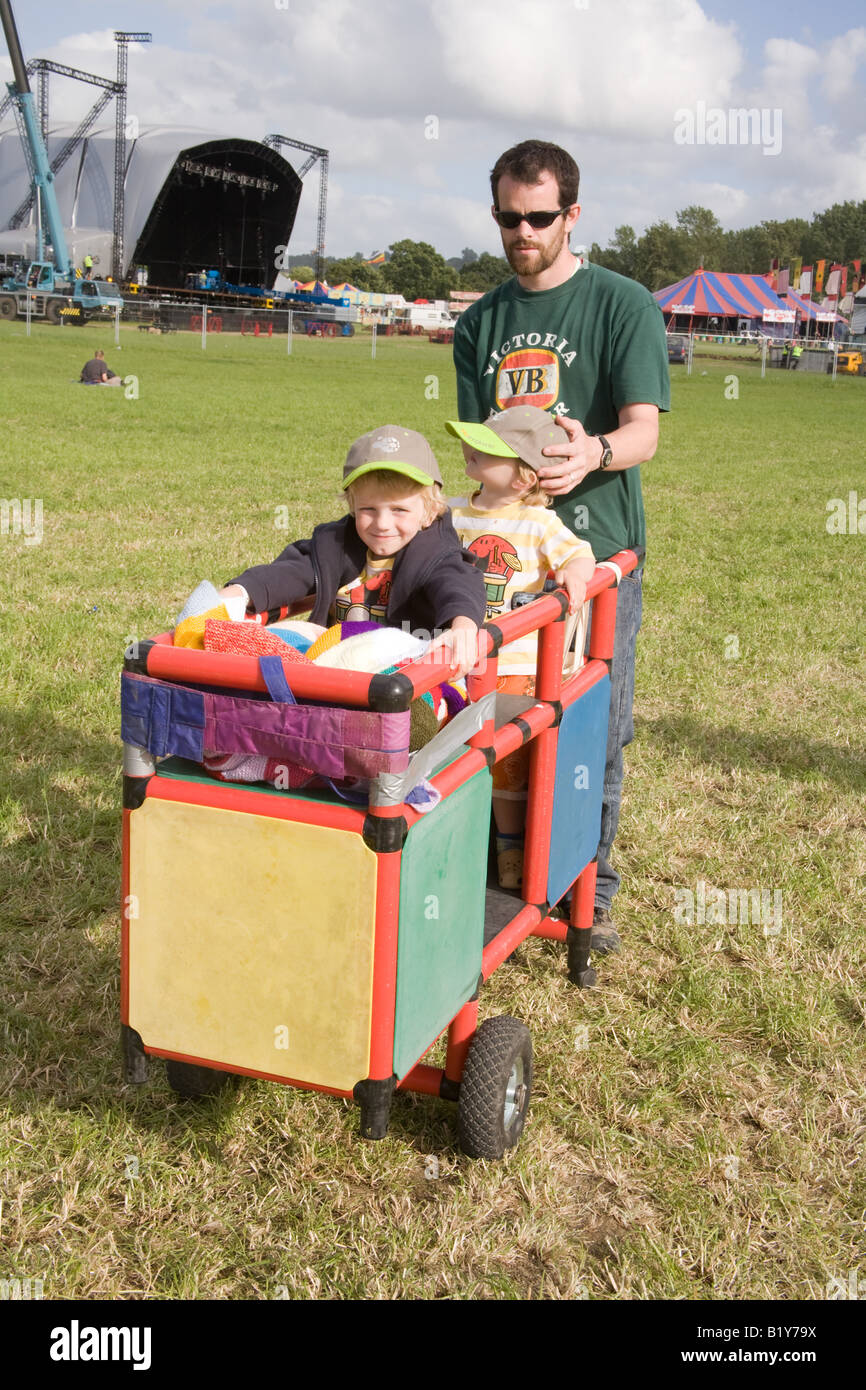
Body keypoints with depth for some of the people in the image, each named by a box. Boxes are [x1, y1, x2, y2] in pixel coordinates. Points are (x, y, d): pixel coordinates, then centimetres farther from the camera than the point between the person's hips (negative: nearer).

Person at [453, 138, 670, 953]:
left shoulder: (624, 306, 0)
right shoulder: (481, 322, 14)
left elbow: (642, 429, -9)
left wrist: (594, 452, -32)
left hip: (594, 548, -3)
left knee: (594, 730, 1)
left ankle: (589, 891, 18)